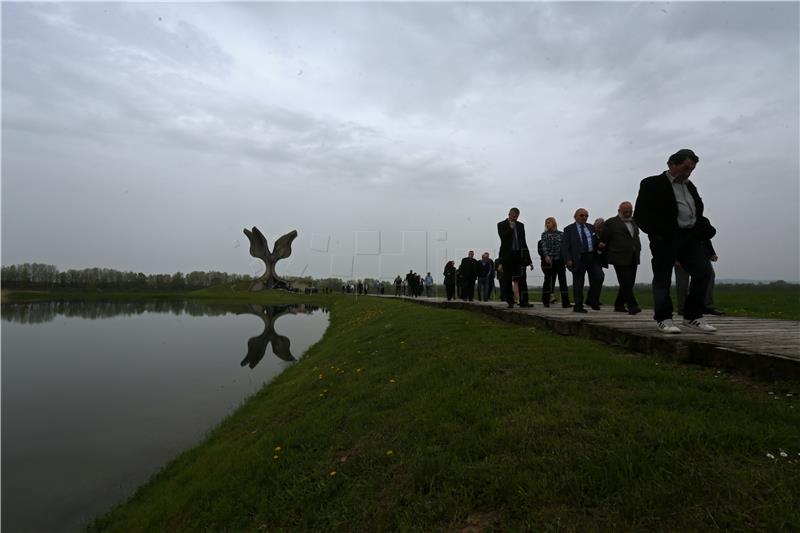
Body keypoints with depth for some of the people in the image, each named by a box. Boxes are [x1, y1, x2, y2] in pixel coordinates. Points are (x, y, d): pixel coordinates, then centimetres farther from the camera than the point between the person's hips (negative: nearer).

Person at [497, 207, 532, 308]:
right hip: (507, 256, -3)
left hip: (519, 255, 3)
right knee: (507, 280, 2)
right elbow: (503, 237, -12)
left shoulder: (520, 225, 15)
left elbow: (523, 241, 14)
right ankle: (510, 302, 9)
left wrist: (527, 257, 9)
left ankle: (524, 301, -4)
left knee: (522, 279, -4)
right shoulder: (501, 225, 3)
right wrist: (511, 228, -13)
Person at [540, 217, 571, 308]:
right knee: (549, 280, 4)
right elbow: (544, 246, -6)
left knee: (563, 280, -3)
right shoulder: (544, 234, 6)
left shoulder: (561, 234, 11)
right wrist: (546, 256, -22)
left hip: (560, 260, 1)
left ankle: (565, 302, -2)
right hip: (549, 260, -1)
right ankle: (546, 301, 13)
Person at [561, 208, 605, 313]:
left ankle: (591, 300, 12)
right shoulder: (569, 229, 2)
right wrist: (568, 260, -15)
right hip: (578, 260, -4)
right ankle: (578, 306, 9)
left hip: (592, 257, 4)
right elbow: (564, 246, -4)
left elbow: (596, 241, 21)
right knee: (578, 283, 0)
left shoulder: (591, 227, 17)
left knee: (599, 277, -7)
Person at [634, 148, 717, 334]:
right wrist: (659, 232, -17)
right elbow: (640, 215, -8)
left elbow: (698, 212, 25)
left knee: (704, 270, -3)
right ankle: (663, 319, 8)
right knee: (663, 278, -1)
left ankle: (692, 316, 8)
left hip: (690, 236, 7)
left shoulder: (690, 186, 23)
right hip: (666, 238, -7)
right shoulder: (652, 184, 0)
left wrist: (704, 228, 5)